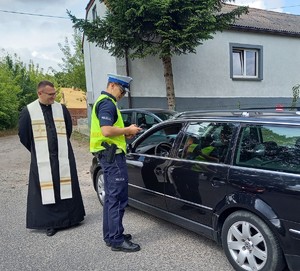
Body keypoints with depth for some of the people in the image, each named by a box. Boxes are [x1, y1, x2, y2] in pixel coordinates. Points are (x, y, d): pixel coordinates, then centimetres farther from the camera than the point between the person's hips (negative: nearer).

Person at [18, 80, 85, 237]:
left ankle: (70, 217, 23)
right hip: (43, 159, -2)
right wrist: (37, 152, 9)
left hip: (63, 157, 2)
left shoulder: (61, 108, 3)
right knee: (47, 190, 2)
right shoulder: (28, 111, -4)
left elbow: (68, 129, 16)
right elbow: (23, 135, 4)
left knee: (66, 187, 9)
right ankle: (50, 222, 13)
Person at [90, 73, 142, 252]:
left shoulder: (105, 102, 20)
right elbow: (106, 131, -26)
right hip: (112, 155, -11)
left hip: (108, 155, 11)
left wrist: (125, 133, 11)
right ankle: (117, 240, 2)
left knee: (111, 197, 15)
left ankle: (110, 235, 24)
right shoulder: (107, 103, -13)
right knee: (118, 198, -6)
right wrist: (127, 130, -12)